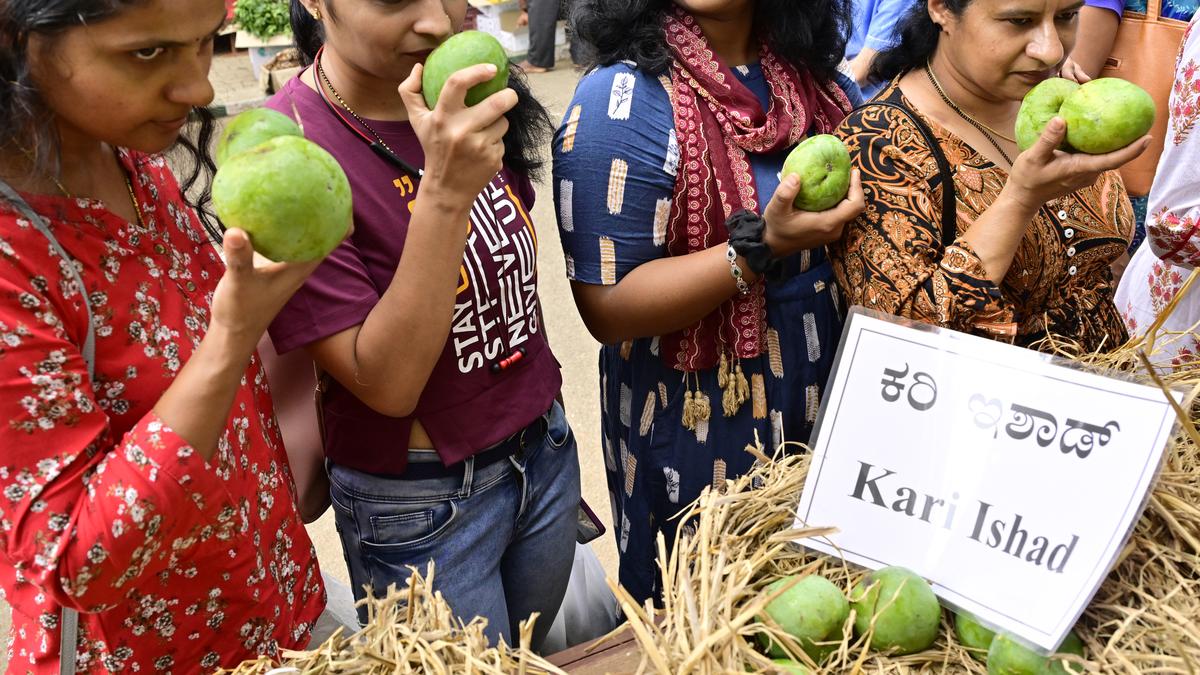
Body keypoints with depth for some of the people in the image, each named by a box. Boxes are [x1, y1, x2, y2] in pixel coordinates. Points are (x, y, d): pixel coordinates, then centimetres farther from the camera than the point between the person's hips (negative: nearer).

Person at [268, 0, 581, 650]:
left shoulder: (468, 98, -4)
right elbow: (385, 385, -25)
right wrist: (444, 194, -35)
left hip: (544, 445, 6)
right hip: (419, 503, -6)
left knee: (538, 656, 25)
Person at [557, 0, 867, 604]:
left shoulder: (821, 78, 3)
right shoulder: (621, 100, -17)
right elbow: (607, 307, -22)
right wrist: (762, 249, -29)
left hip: (826, 408, 6)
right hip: (696, 425, -6)